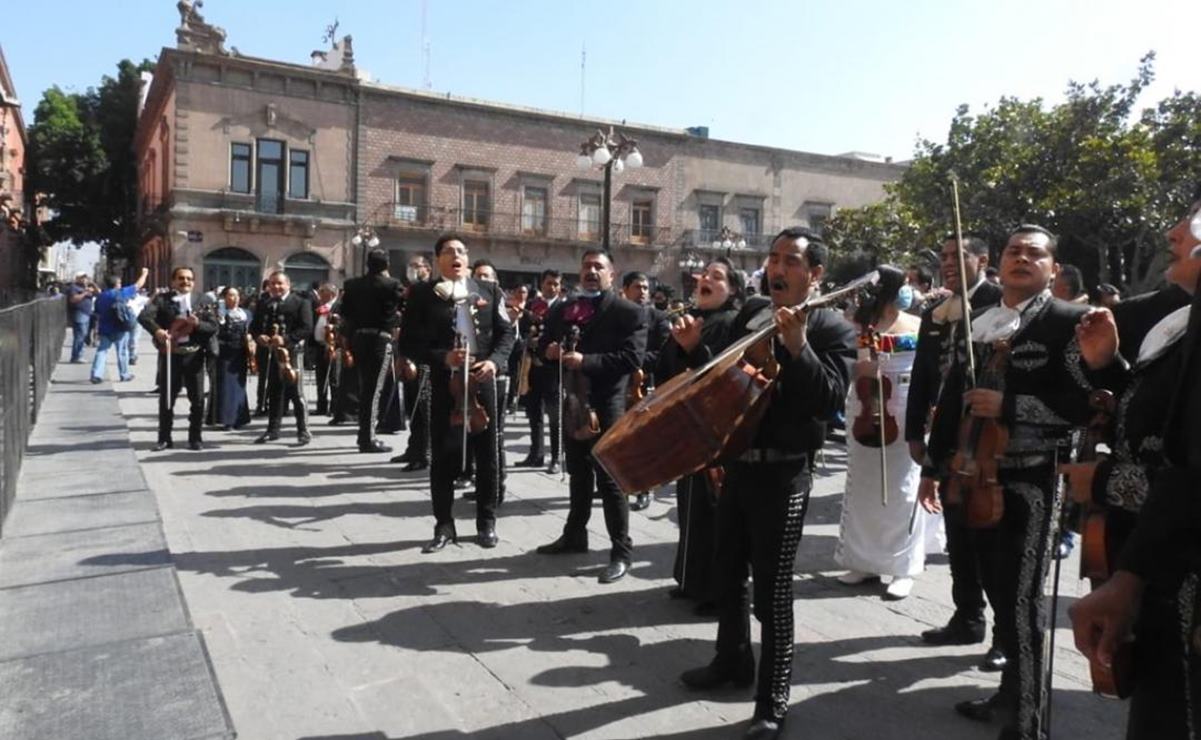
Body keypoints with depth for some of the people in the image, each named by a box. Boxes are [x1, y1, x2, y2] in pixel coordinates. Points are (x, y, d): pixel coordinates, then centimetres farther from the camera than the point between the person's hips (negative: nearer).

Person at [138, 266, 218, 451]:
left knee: (198, 399, 2)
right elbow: (143, 316, -14)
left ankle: (195, 438, 14)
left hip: (194, 355, 1)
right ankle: (164, 438, 17)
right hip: (169, 354, -1)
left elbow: (214, 327, -1)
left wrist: (198, 323, -22)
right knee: (166, 398, 6)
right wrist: (157, 330, -33)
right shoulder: (162, 299, 1)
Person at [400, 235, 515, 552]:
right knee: (442, 456, 4)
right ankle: (444, 525, 17)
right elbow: (409, 342, -2)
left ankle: (486, 522, 22)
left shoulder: (489, 291, 8)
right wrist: (442, 357, -17)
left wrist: (494, 360, -12)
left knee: (487, 455, 8)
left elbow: (507, 332, 6)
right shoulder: (422, 294, 2)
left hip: (483, 382, 1)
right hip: (444, 383, -1)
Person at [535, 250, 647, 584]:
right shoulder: (563, 309, 12)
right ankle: (574, 535, 34)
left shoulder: (629, 312, -8)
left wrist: (586, 361, -27)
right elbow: (543, 344, 16)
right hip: (572, 402, 6)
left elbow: (633, 357, -19)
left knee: (610, 480, -2)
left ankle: (621, 552, 7)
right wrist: (548, 349, -8)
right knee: (578, 474, 19)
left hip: (606, 405, -6)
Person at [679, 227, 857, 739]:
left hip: (784, 473, -7)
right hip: (737, 463, 7)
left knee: (772, 590, -2)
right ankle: (732, 661, 41)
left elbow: (832, 400, -24)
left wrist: (798, 346, -30)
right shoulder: (751, 312, 8)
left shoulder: (833, 328, -10)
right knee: (728, 574, 20)